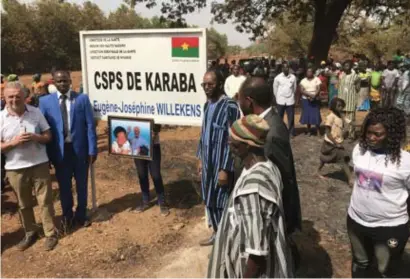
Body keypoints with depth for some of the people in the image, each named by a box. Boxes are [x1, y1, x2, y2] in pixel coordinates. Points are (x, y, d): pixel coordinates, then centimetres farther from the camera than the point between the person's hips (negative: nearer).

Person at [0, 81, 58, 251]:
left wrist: (35, 137, -18)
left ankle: (50, 234, 21)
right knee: (23, 204, 15)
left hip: (39, 164, 0)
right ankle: (30, 233, 34)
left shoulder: (36, 112, -3)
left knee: (45, 201, 7)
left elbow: (48, 136, 2)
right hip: (15, 168, 1)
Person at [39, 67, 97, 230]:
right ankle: (67, 216, 35)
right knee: (64, 186, 14)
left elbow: (90, 125, -4)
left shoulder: (82, 99, -3)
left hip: (80, 149, 0)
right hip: (59, 151, 1)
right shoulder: (45, 101, -1)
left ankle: (81, 215, 34)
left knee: (81, 184, 14)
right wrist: (46, 154, -4)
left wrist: (92, 150, -8)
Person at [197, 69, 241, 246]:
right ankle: (216, 233, 37)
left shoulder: (230, 106, -19)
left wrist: (225, 169, -20)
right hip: (208, 162, 8)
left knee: (222, 203, 4)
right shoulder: (208, 104, 7)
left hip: (222, 164, -8)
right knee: (209, 200, 18)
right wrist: (200, 158, 16)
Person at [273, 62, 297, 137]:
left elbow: (294, 88, 9)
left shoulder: (293, 77, -2)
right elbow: (275, 89, 5)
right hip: (280, 100, -1)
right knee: (279, 117, 7)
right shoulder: (278, 78, -5)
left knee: (291, 118, 5)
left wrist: (291, 96, 14)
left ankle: (291, 132, 16)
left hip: (290, 100, 1)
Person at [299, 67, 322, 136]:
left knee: (316, 115, -6)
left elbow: (319, 89, -7)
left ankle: (318, 130, 0)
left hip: (315, 100, -2)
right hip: (306, 100, 2)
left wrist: (314, 96, -24)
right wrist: (309, 95, -21)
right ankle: (309, 130, 14)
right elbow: (301, 90, -5)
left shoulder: (317, 79, 1)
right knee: (307, 114, 4)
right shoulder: (303, 80, 6)